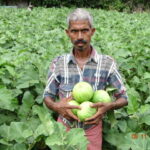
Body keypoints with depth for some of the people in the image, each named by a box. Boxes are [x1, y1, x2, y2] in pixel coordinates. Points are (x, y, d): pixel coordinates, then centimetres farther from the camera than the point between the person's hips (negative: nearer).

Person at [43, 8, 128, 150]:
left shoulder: (107, 63, -10)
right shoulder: (58, 63, -7)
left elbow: (123, 98, -3)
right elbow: (48, 96, 2)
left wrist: (109, 106, -25)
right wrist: (55, 106, -22)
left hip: (91, 129, -1)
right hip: (64, 126, 1)